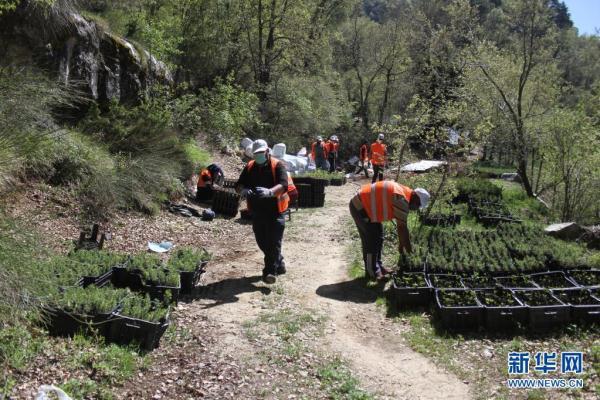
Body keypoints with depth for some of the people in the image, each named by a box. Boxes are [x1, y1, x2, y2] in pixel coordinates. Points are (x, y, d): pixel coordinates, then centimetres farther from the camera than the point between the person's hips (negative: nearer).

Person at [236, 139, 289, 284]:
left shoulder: (277, 165, -8)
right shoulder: (249, 167, 7)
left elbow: (283, 185, -23)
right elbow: (239, 185, 2)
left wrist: (270, 192, -43)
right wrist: (243, 190, -23)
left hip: (275, 211, -6)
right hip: (257, 211, 6)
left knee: (274, 242, -7)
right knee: (262, 242, 14)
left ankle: (270, 271, -3)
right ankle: (279, 265, 33)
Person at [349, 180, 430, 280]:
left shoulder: (404, 193, 5)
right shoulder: (401, 198, -26)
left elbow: (400, 224, 12)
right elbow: (402, 227, -24)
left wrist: (401, 244, 15)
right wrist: (409, 252, -17)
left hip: (365, 206, 10)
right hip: (360, 207, -10)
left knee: (378, 238, 14)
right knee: (371, 240, -6)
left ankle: (377, 267, 24)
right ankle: (372, 271, 6)